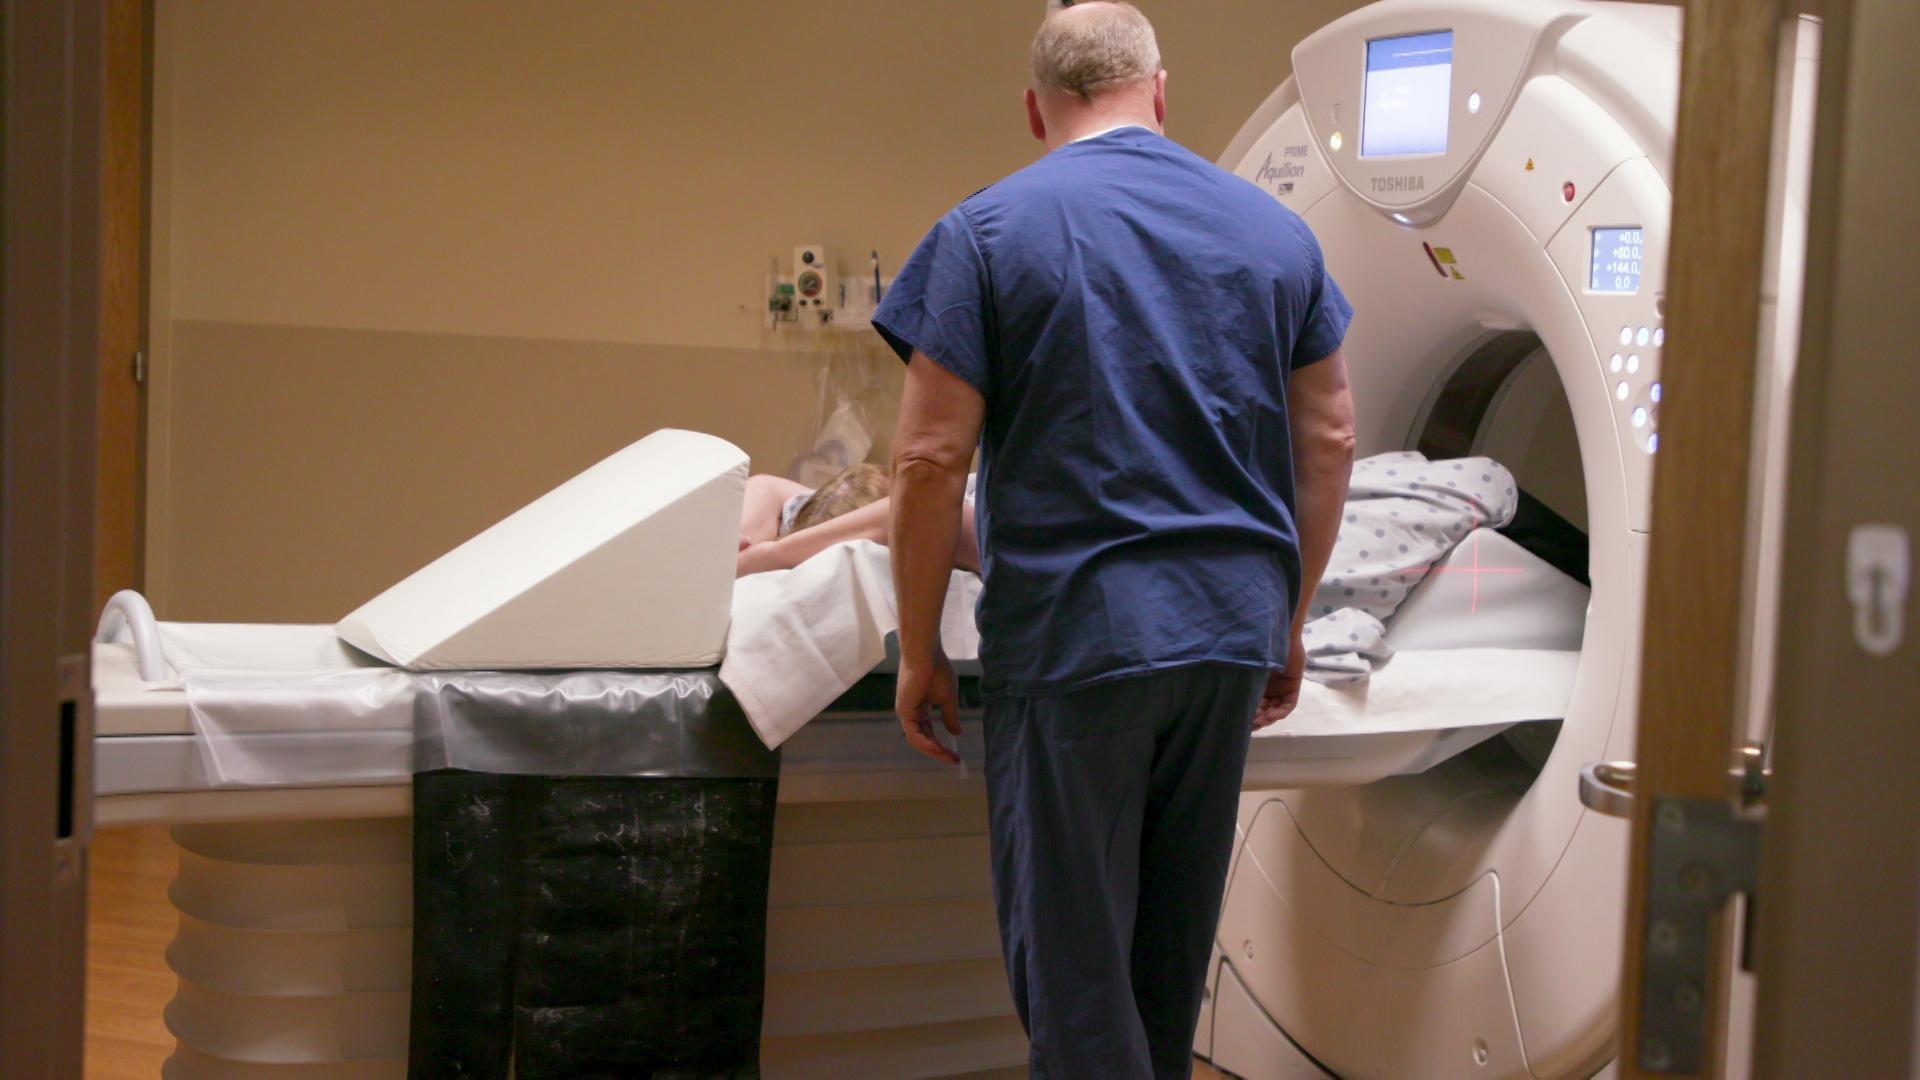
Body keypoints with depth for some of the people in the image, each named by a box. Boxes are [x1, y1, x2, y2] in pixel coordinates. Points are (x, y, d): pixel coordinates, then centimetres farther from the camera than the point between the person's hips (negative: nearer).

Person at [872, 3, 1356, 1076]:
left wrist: (920, 653, 0)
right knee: (1175, 941, 18)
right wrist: (1288, 623, 19)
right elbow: (1330, 441, 10)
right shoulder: (1276, 229, 8)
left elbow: (931, 461, -8)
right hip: (1231, 628, 5)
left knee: (1072, 957, 3)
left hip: (1071, 636, -5)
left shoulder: (987, 232, -4)